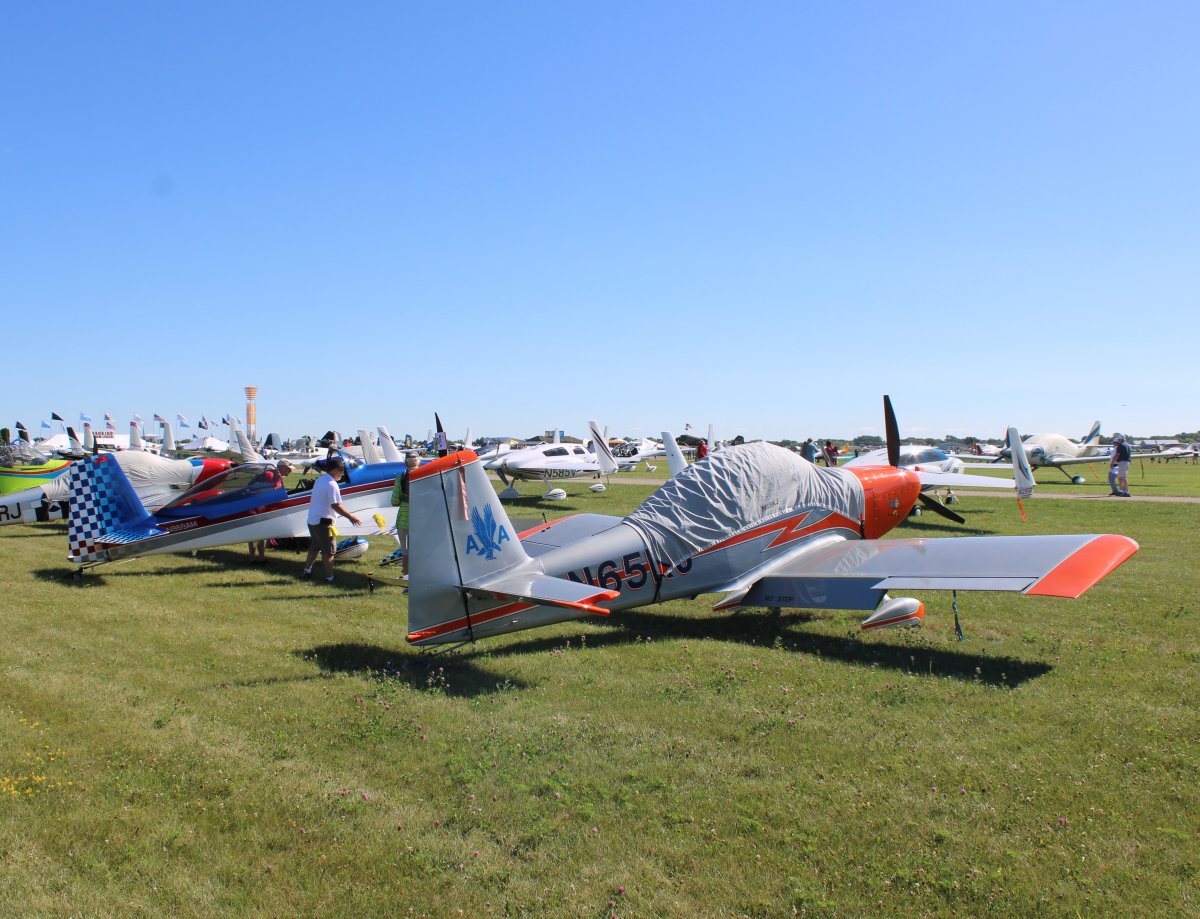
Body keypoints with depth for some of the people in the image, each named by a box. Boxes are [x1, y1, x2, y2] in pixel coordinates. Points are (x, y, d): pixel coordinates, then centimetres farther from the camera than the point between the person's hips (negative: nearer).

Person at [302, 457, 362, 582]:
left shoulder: (320, 480, 10)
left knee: (315, 546, 24)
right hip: (322, 521, -9)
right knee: (328, 551, -1)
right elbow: (336, 506, -23)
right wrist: (350, 517, -16)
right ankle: (329, 577, 2)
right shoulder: (331, 484, -19)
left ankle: (307, 570, 33)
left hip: (312, 520, 9)